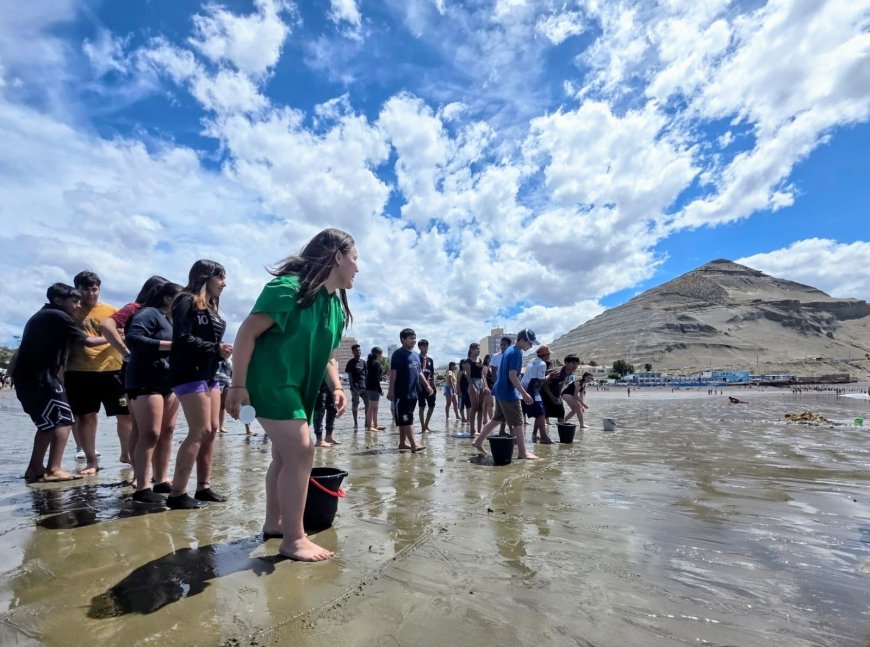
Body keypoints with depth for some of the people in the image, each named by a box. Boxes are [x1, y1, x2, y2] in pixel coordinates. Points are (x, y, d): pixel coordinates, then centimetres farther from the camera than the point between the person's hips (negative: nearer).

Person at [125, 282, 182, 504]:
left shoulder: (171, 319, 19)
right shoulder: (149, 314, -7)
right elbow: (133, 339, -22)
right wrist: (169, 345, -20)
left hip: (169, 382, 9)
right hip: (146, 382, -9)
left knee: (167, 432, 9)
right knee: (150, 434, -9)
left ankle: (162, 482, 17)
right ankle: (142, 489, -3)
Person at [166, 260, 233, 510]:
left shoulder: (211, 307, 18)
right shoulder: (187, 302, -8)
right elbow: (183, 339, -18)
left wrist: (223, 351, -4)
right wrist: (216, 348, -17)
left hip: (209, 374, 9)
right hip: (189, 374, -9)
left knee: (212, 430, 8)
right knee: (199, 431, -10)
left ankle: (203, 487, 18)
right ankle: (177, 493, -1)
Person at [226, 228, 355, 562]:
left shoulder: (336, 306, 6)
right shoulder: (290, 287, -19)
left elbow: (328, 354, 14)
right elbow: (247, 332, -19)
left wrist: (336, 388, 0)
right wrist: (239, 385, -19)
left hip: (300, 386, 9)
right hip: (272, 381, -9)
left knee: (285, 454, 16)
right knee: (301, 451, -13)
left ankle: (274, 522, 33)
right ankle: (293, 539, -1)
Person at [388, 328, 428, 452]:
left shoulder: (416, 355, 16)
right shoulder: (398, 354, -8)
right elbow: (393, 373, -12)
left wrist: (426, 385, 17)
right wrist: (391, 390, -16)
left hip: (413, 392, 8)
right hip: (402, 393, -8)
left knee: (405, 419, 13)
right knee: (406, 419, -7)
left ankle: (402, 443, 21)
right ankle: (413, 444, -9)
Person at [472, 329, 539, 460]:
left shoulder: (509, 350, 13)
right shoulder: (517, 353, -17)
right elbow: (512, 376, -23)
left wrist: (521, 391, 25)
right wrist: (524, 393, -21)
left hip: (501, 390, 10)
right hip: (508, 392, -10)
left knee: (497, 418, 16)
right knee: (518, 422, -2)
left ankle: (479, 441, 20)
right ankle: (522, 452, 4)